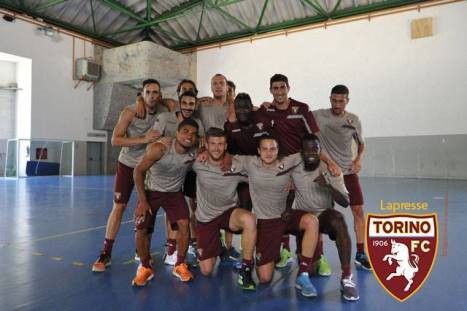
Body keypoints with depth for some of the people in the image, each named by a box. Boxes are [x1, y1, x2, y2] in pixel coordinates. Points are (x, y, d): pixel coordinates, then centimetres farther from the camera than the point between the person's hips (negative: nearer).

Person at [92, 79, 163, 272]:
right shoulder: (130, 112, -16)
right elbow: (115, 140, -21)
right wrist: (143, 139, -31)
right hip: (127, 164, -2)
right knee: (118, 207, -2)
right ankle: (106, 254, 8)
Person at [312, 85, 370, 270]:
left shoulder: (354, 120, 2)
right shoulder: (318, 115, -4)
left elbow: (361, 143, 15)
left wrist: (359, 159, -3)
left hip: (348, 171, 2)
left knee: (358, 210, -1)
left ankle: (360, 254, 13)